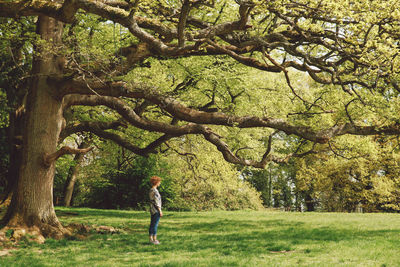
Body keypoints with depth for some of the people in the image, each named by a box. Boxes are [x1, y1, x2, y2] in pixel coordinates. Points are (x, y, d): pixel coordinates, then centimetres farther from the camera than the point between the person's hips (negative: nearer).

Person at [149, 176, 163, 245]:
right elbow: (157, 202, -19)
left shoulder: (151, 190, 13)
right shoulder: (155, 191, -17)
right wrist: (160, 211, -15)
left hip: (152, 210, 10)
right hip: (156, 210, -10)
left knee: (152, 225, 12)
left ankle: (151, 239, 16)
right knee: (155, 225, -6)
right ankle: (154, 239, -3)